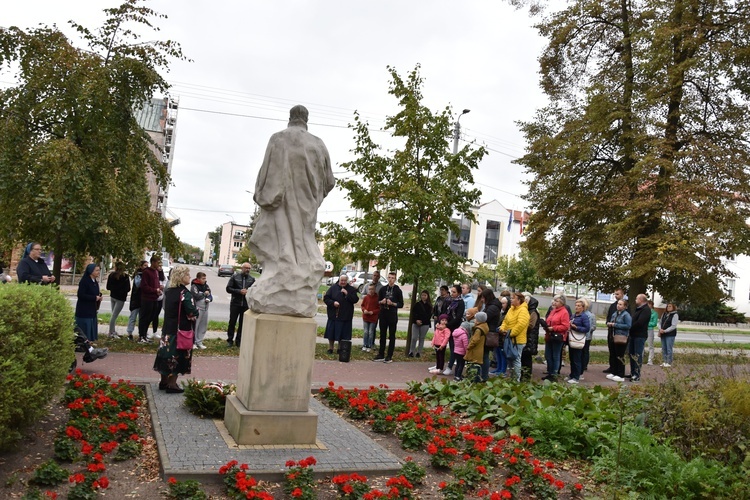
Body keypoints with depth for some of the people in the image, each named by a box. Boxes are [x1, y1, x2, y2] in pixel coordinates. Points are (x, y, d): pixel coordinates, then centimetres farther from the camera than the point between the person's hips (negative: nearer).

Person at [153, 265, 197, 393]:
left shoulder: (169, 291, 6)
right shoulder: (185, 294, -19)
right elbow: (192, 314, -23)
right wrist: (197, 311, -3)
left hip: (168, 328, 7)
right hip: (181, 330, -7)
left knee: (168, 354, 14)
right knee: (178, 356, 2)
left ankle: (164, 381, 23)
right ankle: (172, 384, 8)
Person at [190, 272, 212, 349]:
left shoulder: (206, 286, 12)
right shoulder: (194, 286, -8)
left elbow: (210, 296, 12)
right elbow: (197, 296, -19)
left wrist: (208, 299, -10)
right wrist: (205, 294, -5)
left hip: (205, 308, 7)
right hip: (197, 308, -7)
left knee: (203, 325, 11)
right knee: (195, 325, -5)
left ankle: (199, 342, 20)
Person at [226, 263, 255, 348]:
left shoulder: (252, 279, 6)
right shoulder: (235, 276, 1)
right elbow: (228, 289, -2)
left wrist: (248, 292, -12)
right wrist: (239, 291, -14)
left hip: (246, 305, 2)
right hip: (235, 303, -2)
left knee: (242, 323, 6)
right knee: (232, 322, 3)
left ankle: (238, 341, 17)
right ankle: (230, 340, 14)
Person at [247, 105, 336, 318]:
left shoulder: (279, 139, -2)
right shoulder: (318, 144, 10)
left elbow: (269, 171, -8)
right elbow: (329, 181, 12)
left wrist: (262, 197, 0)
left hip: (283, 204, -3)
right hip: (306, 207, 4)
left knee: (282, 247, -4)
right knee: (303, 250, 5)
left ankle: (276, 299, -9)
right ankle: (300, 300, 1)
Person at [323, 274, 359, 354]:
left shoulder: (352, 289, 5)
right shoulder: (333, 287, 3)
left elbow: (356, 300, -5)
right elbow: (326, 298, 1)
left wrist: (347, 294, -15)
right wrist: (333, 302, -14)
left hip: (345, 316, 0)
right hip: (333, 315, 0)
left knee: (343, 334, 3)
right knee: (331, 332, 5)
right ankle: (330, 348, 18)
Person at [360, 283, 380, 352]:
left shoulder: (377, 298, -9)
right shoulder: (366, 297, -2)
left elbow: (379, 308, -4)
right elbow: (362, 305, 9)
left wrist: (373, 312, -16)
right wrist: (364, 310, -10)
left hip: (373, 318, -2)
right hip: (365, 317, 2)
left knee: (371, 332, 4)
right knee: (365, 332, 5)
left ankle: (369, 346, 14)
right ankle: (364, 345, 15)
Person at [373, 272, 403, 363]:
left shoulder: (398, 290, -1)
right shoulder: (383, 289, 8)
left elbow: (401, 304, -2)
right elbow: (378, 300, 15)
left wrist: (392, 303, -17)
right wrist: (382, 301, -6)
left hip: (392, 316, -3)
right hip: (383, 315, 3)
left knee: (392, 337, 2)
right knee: (382, 336, 9)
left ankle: (389, 356, 7)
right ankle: (381, 355, 16)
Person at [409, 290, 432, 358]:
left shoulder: (429, 306, 3)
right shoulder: (417, 304, 4)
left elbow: (428, 315, -1)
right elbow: (414, 314, 2)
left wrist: (421, 321, -12)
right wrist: (416, 320, -15)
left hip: (425, 324, 0)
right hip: (416, 323, 0)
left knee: (421, 338, 5)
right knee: (414, 338, -4)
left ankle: (419, 352, 13)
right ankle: (411, 352, 5)